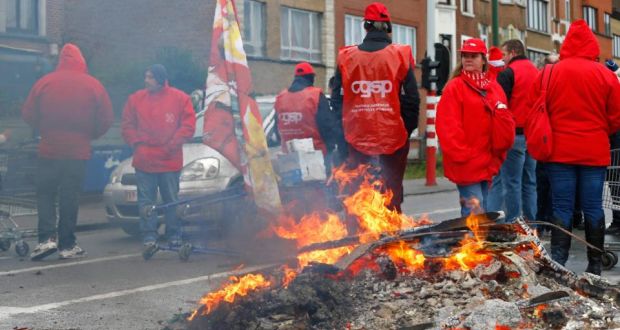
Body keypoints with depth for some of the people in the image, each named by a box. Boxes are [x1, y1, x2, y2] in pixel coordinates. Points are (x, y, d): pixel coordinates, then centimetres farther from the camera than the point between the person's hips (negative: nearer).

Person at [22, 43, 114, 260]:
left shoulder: (44, 82, -3)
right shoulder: (93, 85, -3)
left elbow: (28, 115, -1)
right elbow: (106, 120, -2)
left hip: (49, 149, 0)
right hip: (78, 151, 0)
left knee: (45, 193, 11)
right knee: (70, 197, 7)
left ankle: (47, 238, -4)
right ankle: (67, 245, 9)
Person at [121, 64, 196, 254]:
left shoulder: (180, 98, 0)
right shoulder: (136, 99, 6)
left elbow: (188, 126, -1)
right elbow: (127, 126, 10)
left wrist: (171, 146, -7)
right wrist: (137, 144, -3)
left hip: (170, 162, -1)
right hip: (144, 162, 2)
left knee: (172, 201, 7)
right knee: (146, 202, 1)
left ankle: (174, 237, 17)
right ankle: (149, 238, 6)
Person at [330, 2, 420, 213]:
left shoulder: (346, 58, 2)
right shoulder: (400, 55, -3)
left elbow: (337, 100, 3)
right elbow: (412, 98, -4)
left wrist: (345, 131, 10)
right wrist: (408, 129, 7)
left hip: (357, 138, 2)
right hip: (393, 138, -1)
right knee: (392, 194, 5)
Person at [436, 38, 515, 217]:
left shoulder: (494, 87, 13)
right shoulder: (455, 87, -3)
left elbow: (505, 122, 13)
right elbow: (448, 126, -10)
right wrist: (461, 155, -14)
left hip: (487, 163, 6)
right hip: (466, 164, -6)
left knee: (482, 211, 12)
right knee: (474, 212, -10)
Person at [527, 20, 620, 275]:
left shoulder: (548, 74, -3)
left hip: (560, 151, 0)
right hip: (595, 152, 0)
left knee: (562, 208, 3)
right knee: (592, 208, 6)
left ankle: (557, 263, -2)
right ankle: (595, 265, 12)